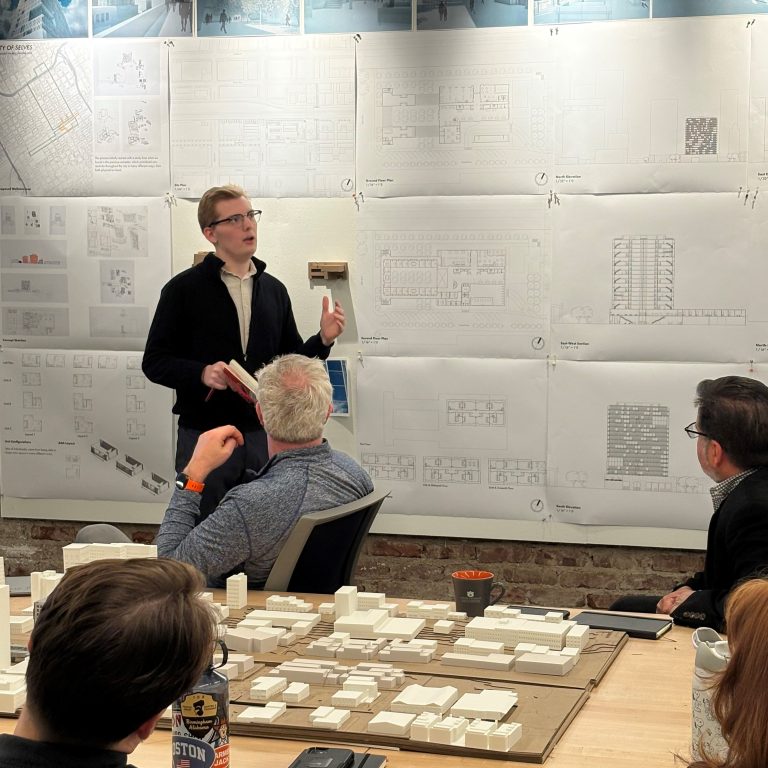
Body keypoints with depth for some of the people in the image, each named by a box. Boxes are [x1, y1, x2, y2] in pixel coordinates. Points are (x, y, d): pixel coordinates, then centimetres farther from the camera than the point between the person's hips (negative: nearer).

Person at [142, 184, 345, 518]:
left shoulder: (273, 290, 10)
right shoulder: (184, 288, -4)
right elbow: (154, 361, -5)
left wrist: (322, 340, -5)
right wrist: (202, 374, -21)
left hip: (263, 434, 4)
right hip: (204, 436, -4)